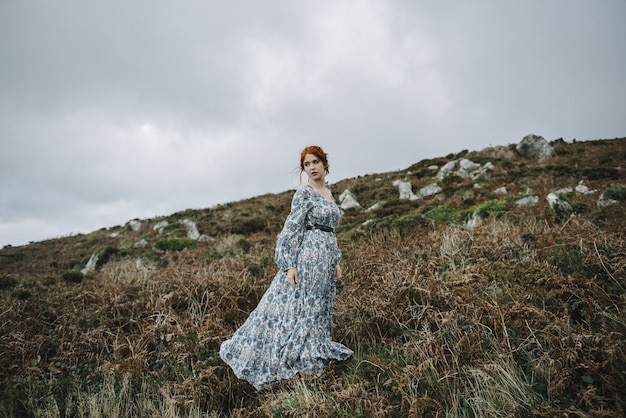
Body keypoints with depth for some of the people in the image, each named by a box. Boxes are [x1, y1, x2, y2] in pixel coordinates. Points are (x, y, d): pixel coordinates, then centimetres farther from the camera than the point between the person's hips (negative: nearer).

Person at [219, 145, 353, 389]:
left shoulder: (328, 193, 14)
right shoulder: (304, 192, -11)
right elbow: (292, 229, -15)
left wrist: (336, 261, 17)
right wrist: (290, 265, -20)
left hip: (326, 256, 8)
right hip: (308, 256, -8)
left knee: (318, 306, 15)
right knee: (300, 306, -3)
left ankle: (311, 354, 29)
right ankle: (288, 360, 9)